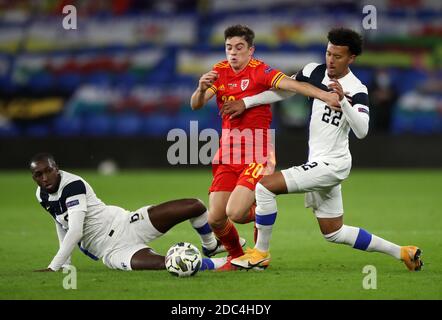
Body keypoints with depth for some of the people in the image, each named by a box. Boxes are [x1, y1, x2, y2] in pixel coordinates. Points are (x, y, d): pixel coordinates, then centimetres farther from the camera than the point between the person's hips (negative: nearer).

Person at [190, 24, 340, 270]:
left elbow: (292, 84, -22)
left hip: (257, 156, -5)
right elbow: (196, 105, -1)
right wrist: (202, 89, -24)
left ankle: (261, 215, 16)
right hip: (227, 155, 5)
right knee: (215, 218, -3)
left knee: (235, 213, -20)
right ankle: (236, 255, 27)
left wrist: (324, 95, -38)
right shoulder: (220, 71, 7)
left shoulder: (260, 71, -8)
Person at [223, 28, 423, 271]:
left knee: (265, 186, -18)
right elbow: (284, 91, 15)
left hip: (331, 164, -8)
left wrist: (343, 100, -38)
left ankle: (260, 253, -4)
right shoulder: (314, 72, 3)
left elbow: (361, 131, -28)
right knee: (334, 234, 17)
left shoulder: (356, 91, -15)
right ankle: (400, 252, 26)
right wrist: (246, 102, 9)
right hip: (318, 163, 8)